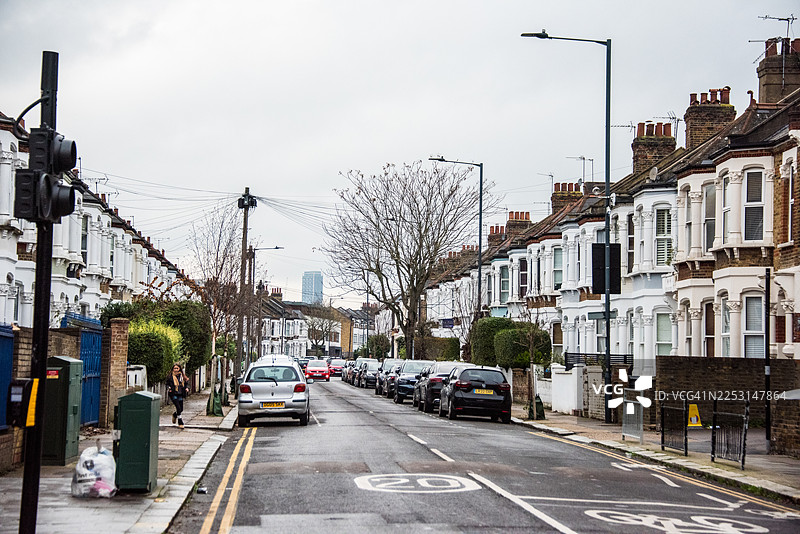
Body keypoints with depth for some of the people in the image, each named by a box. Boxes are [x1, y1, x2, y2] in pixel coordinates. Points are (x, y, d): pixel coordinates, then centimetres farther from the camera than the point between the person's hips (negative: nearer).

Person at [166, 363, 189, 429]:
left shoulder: (182, 376, 7)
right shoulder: (171, 376, 0)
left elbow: (186, 383, 17)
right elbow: (167, 384, 8)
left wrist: (187, 388, -2)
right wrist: (168, 388, -12)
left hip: (180, 394, 4)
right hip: (173, 394, -4)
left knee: (181, 409, 7)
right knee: (178, 408, -15)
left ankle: (175, 415, 42)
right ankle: (180, 423, -4)